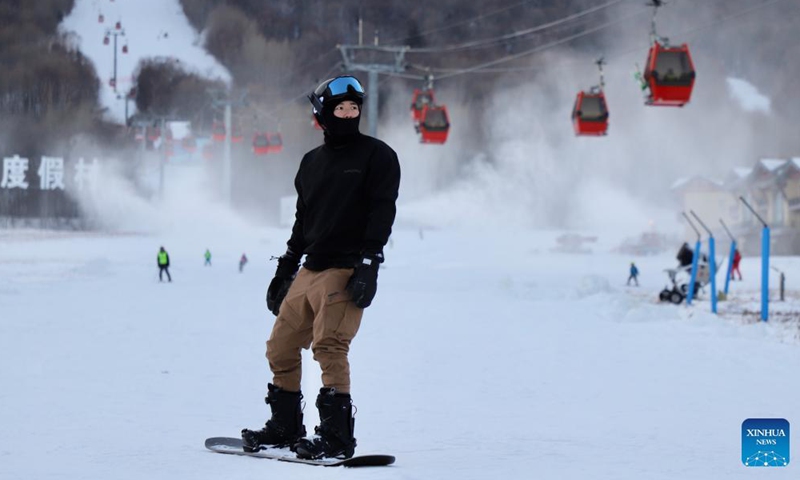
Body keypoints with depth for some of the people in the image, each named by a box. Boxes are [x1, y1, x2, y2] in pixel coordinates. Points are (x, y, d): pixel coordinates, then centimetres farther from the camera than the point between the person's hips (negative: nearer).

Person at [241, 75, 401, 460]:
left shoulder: (377, 156, 0)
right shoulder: (312, 162, 18)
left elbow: (382, 212, -8)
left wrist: (369, 264, -18)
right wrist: (285, 269, 22)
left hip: (345, 271, -7)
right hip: (309, 270, 7)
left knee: (329, 347, -18)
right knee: (281, 347, 8)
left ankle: (337, 438, -16)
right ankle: (285, 427, 20)